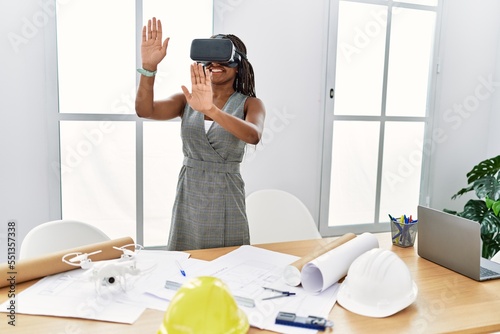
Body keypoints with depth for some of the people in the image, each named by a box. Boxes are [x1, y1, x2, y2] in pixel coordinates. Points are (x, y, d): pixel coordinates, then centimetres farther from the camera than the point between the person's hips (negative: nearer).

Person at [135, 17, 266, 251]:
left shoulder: (249, 104, -4)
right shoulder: (187, 100, 3)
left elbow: (253, 135, -26)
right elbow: (145, 110, -12)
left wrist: (210, 110, -40)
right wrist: (149, 67, -27)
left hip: (226, 199, -2)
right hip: (188, 197, 2)